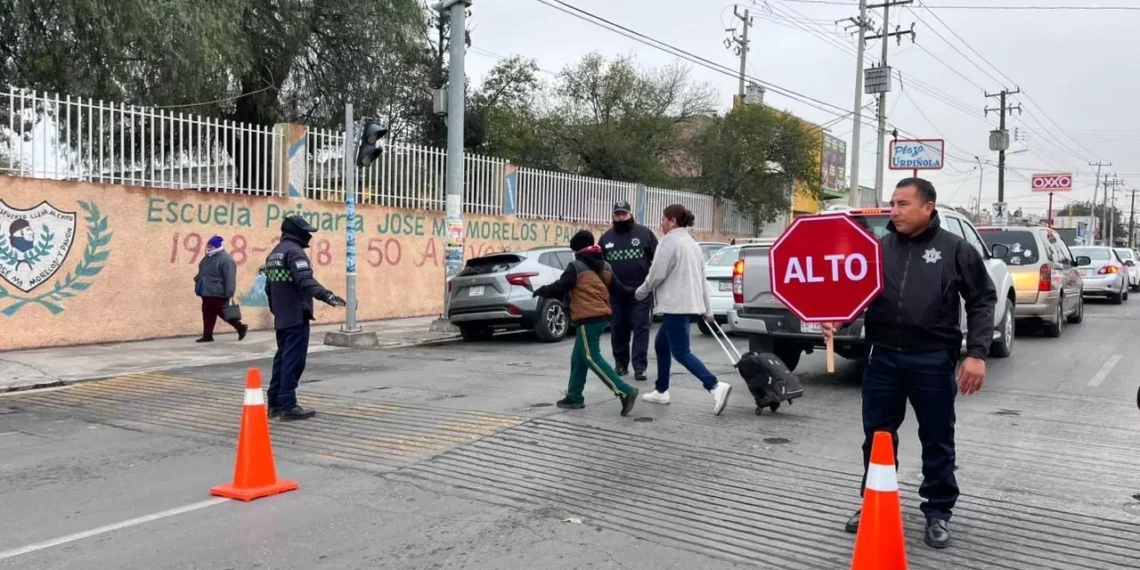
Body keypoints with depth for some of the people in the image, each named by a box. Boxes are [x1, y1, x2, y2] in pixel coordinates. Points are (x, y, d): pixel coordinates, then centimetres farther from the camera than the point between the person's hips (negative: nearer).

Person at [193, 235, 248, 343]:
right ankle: (207, 335, 16)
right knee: (207, 314, 10)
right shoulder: (208, 258, 15)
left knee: (223, 313, -4)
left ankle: (241, 327, 9)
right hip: (207, 293, 9)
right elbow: (202, 273, 29)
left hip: (217, 294, -9)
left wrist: (229, 294, -24)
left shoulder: (225, 259, -15)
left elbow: (229, 278, -20)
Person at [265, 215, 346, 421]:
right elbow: (305, 281, -27)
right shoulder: (294, 251, -12)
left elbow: (269, 287, 24)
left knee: (282, 358, 14)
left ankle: (275, 404, 18)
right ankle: (288, 405, -8)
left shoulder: (274, 253, 18)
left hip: (281, 318, 10)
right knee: (294, 360, -8)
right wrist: (327, 296, -38)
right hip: (296, 317, -10)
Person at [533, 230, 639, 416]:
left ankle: (625, 392, -15)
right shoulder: (605, 266, 13)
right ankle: (574, 397, 20)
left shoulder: (576, 266, -8)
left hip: (587, 318, -9)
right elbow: (617, 287, 18)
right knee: (578, 358, 15)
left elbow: (560, 287, -9)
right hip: (602, 315, 9)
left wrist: (542, 291, 9)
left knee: (592, 358, -7)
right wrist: (630, 292, 38)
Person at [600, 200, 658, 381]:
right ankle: (621, 365, 22)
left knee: (641, 329, -3)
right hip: (616, 293, 3)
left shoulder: (644, 233, 0)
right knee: (618, 330, 9)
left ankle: (639, 367, -2)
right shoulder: (606, 237, 9)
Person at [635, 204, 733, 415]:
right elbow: (701, 278, 20)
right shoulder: (692, 243, 19)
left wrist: (641, 292, 3)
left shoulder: (669, 241, -11)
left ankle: (716, 386, -19)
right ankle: (661, 390, 24)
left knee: (681, 352, -8)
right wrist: (707, 309, 23)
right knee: (661, 345, 19)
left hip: (677, 305, -10)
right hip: (690, 304, 10)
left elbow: (657, 274, -15)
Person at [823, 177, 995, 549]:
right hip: (882, 358, 3)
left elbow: (982, 302, 0)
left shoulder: (955, 250, -1)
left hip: (933, 361, -3)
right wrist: (837, 318, -10)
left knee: (937, 442, 9)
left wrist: (976, 353, -8)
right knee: (877, 437, 13)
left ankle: (938, 511, 24)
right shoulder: (878, 248, 7)